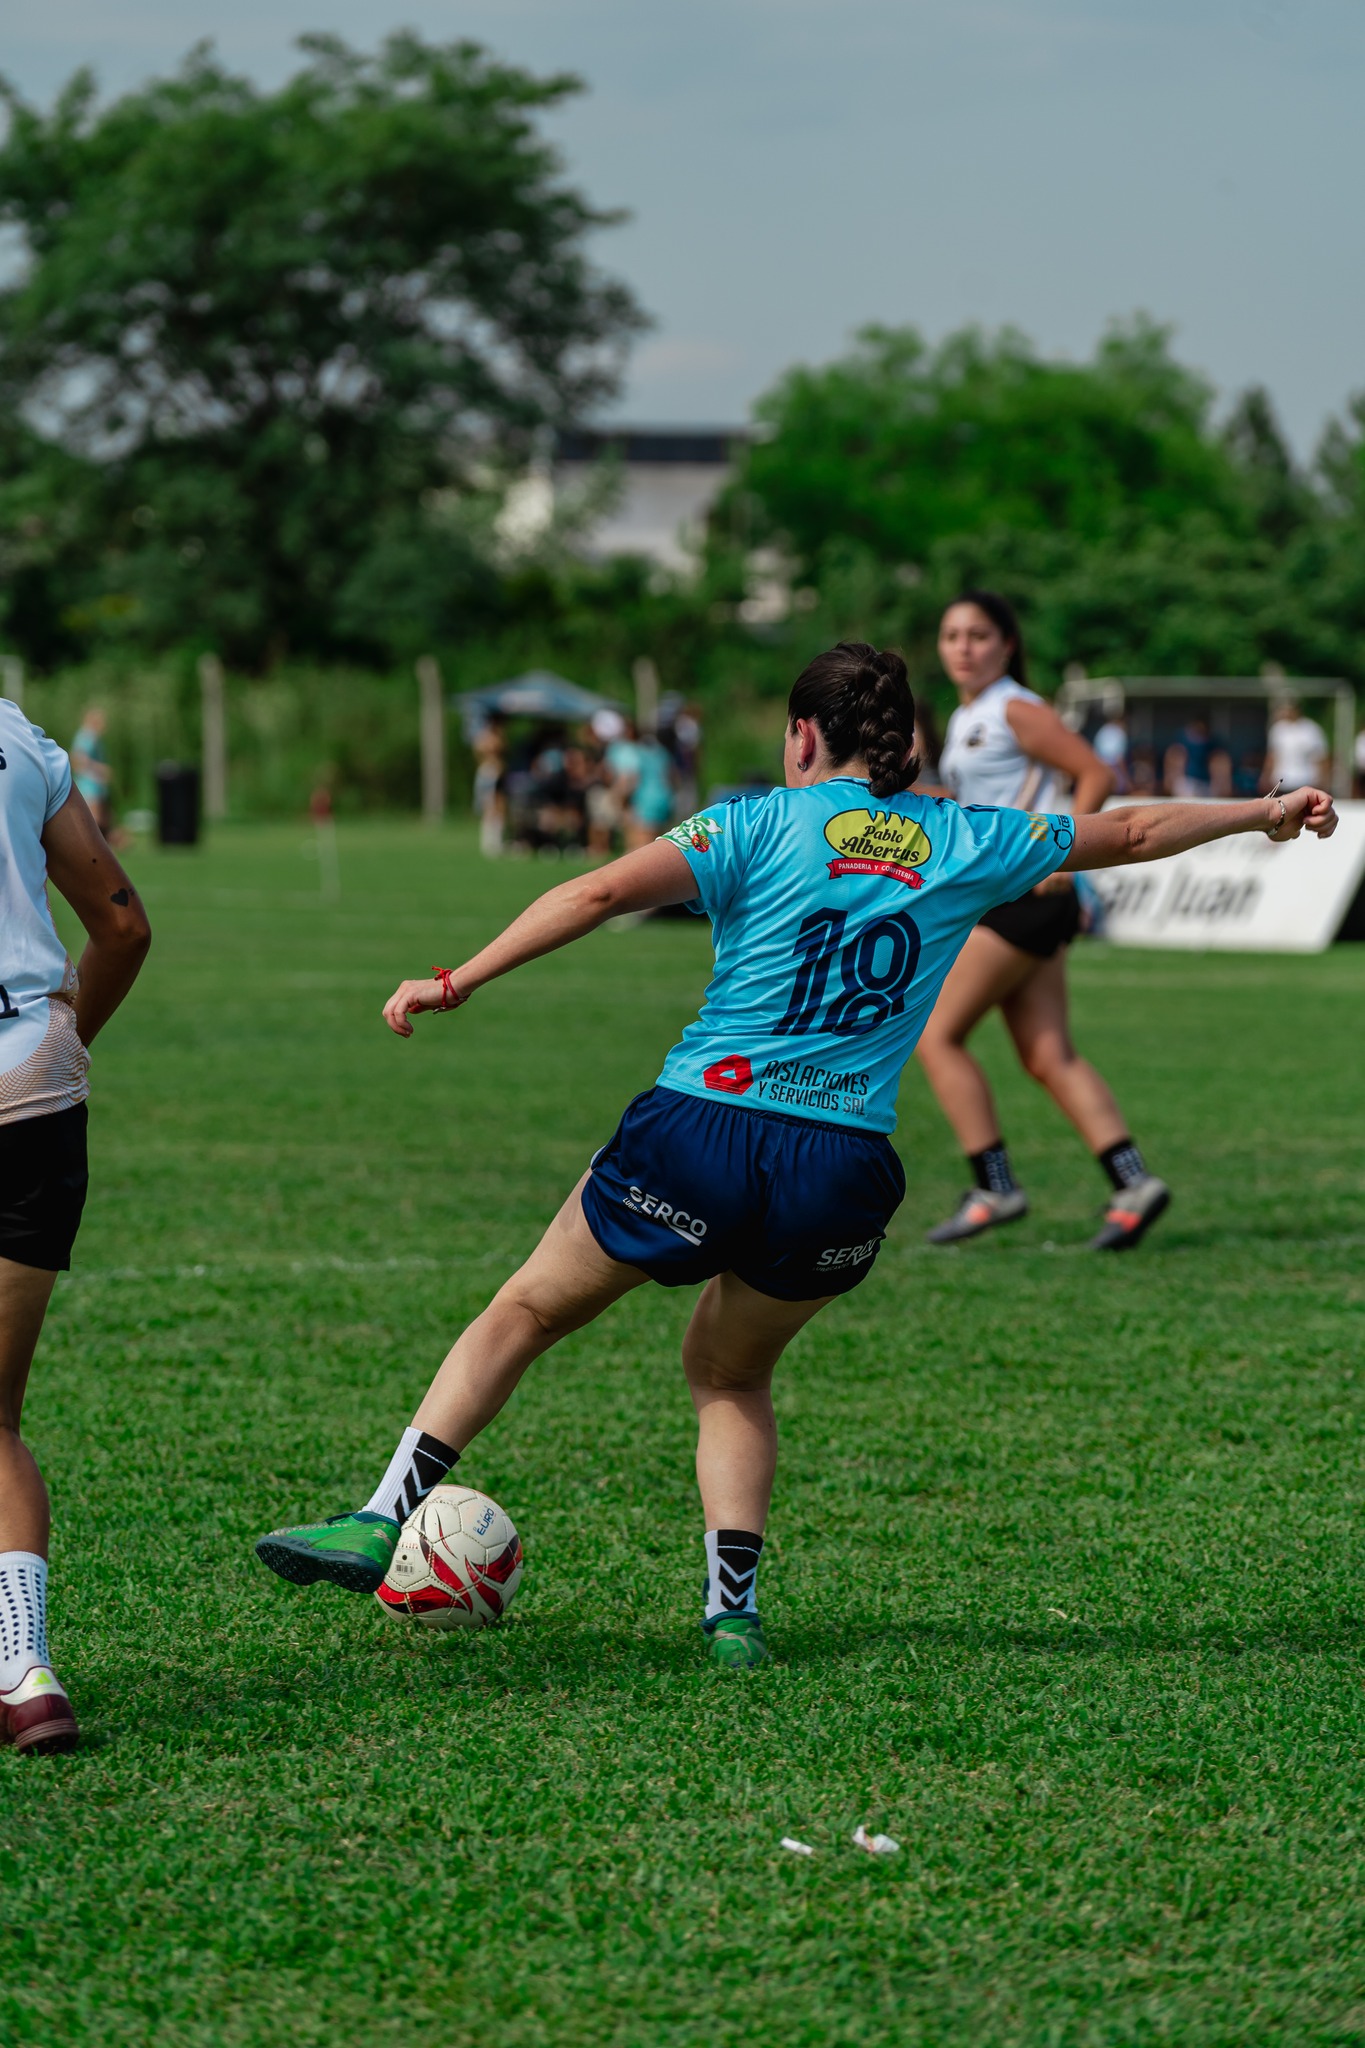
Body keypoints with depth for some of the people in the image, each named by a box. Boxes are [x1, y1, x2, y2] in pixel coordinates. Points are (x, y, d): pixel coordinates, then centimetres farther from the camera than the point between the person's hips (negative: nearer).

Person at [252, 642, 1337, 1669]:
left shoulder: (766, 823, 1)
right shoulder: (969, 844, 10)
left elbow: (604, 891, -10)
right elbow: (1130, 832, 23)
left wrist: (459, 979, -8)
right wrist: (1266, 812, 38)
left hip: (701, 1135, -3)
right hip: (845, 1168, 3)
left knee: (526, 1313, 16)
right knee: (732, 1374, 26)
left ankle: (383, 1522, 11)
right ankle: (734, 1608, 11)